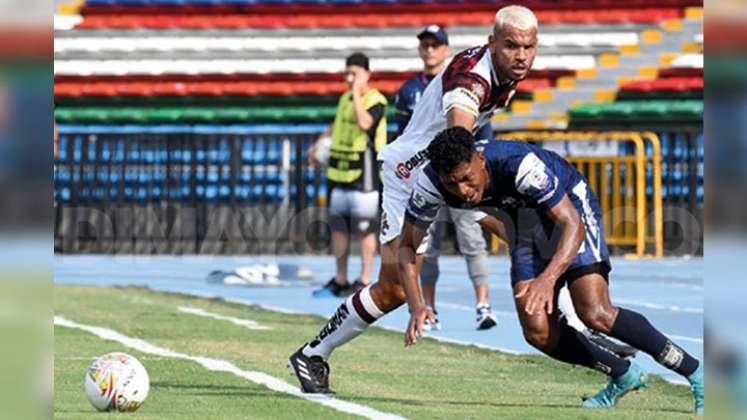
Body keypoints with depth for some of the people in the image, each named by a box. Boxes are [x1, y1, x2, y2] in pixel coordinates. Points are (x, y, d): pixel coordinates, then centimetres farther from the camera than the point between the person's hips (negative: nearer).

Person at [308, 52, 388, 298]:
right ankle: (340, 281, 17)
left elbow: (365, 123, -28)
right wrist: (319, 144, 22)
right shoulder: (345, 98, 15)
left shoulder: (375, 101, -8)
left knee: (365, 228, -4)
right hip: (340, 170, 8)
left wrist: (357, 94, -19)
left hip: (363, 171, -8)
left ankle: (364, 281, 0)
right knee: (339, 228, 10)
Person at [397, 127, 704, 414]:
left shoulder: (521, 165, -39)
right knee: (537, 332, -9)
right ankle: (624, 376, 13)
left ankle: (695, 373, -10)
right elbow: (408, 248, -12)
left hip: (570, 206, -6)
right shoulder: (431, 184, -25)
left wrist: (548, 278, -55)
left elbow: (573, 225, -39)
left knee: (595, 314, -23)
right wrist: (416, 307, -28)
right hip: (526, 223, 6)